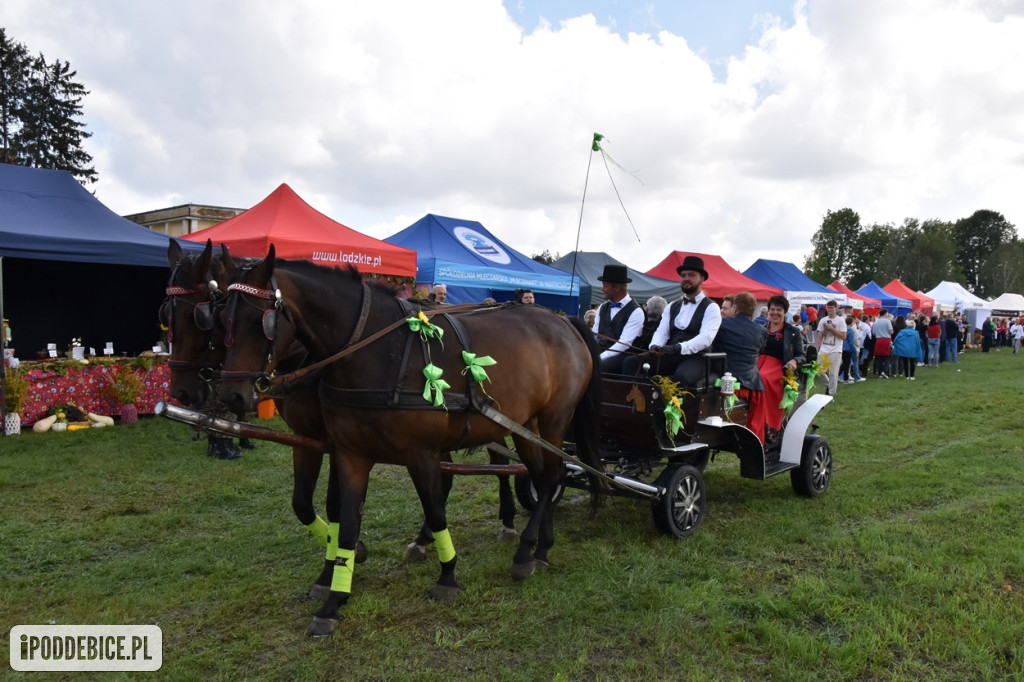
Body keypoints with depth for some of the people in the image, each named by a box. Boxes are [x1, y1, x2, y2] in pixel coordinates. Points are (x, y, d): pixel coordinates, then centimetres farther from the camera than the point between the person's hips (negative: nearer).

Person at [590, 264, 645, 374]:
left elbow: (624, 343, -14)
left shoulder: (635, 312, -5)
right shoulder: (602, 308, 16)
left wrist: (599, 358, -22)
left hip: (620, 356, -5)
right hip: (599, 352, 6)